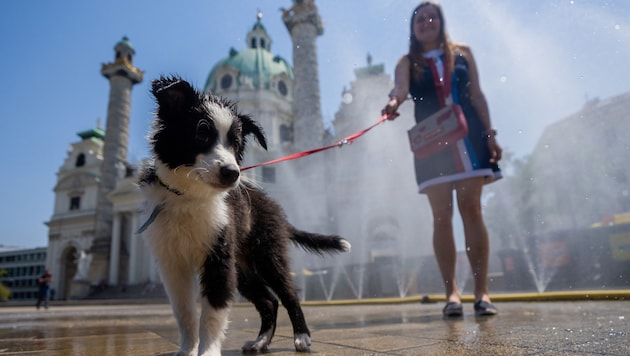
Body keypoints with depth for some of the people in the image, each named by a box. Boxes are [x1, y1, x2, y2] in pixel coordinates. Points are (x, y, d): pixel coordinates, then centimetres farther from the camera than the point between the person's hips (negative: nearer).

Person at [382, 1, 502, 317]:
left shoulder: (462, 53, 15)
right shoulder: (407, 62, 10)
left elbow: (477, 96, 13)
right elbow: (400, 88, -11)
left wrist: (490, 134, 3)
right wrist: (393, 101, -35)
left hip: (469, 137, 1)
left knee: (471, 210, -6)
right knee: (441, 215, -4)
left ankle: (482, 291, -2)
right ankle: (451, 292, 1)